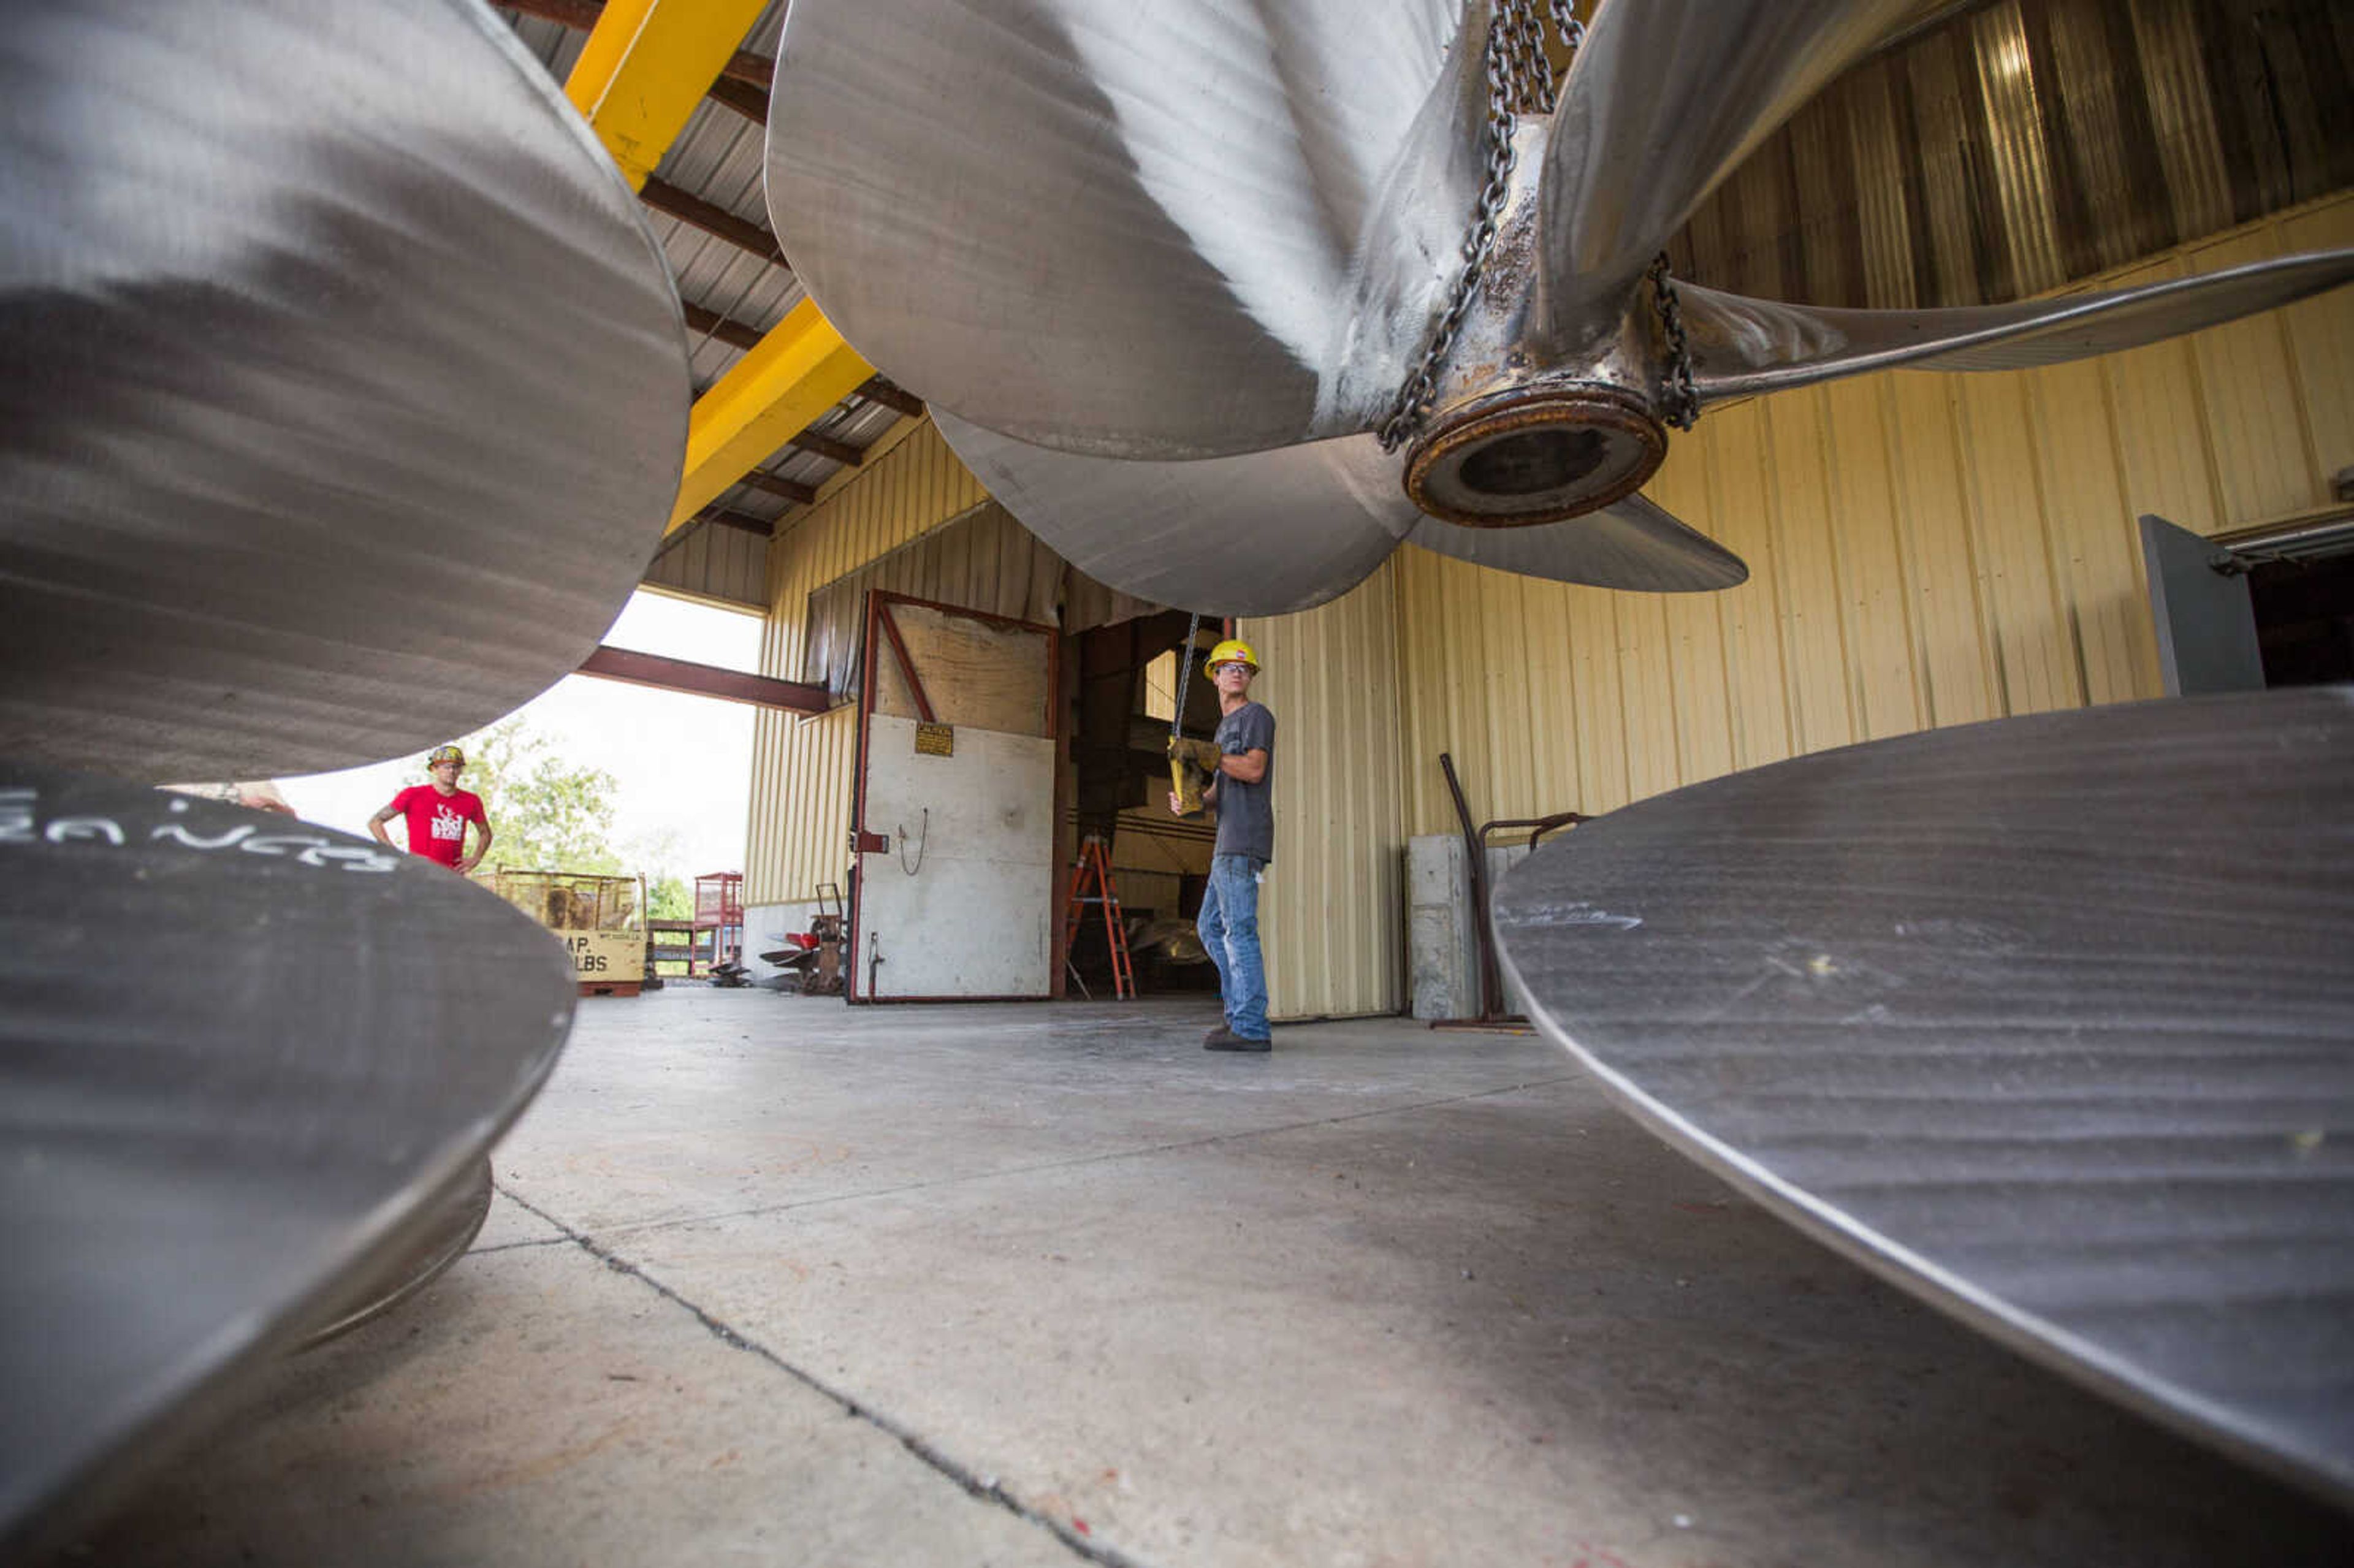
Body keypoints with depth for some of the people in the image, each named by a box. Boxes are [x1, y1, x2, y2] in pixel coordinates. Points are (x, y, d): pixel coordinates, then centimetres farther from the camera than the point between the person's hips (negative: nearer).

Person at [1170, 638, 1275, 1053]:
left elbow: (1254, 770, -17)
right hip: (1228, 844, 10)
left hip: (1244, 842, -10)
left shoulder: (1256, 715, -1)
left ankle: (1251, 1028, -8)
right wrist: (1190, 800, 4)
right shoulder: (1224, 726, 26)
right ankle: (1239, 1011, 16)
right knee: (1211, 926, 12)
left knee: (1239, 930, -11)